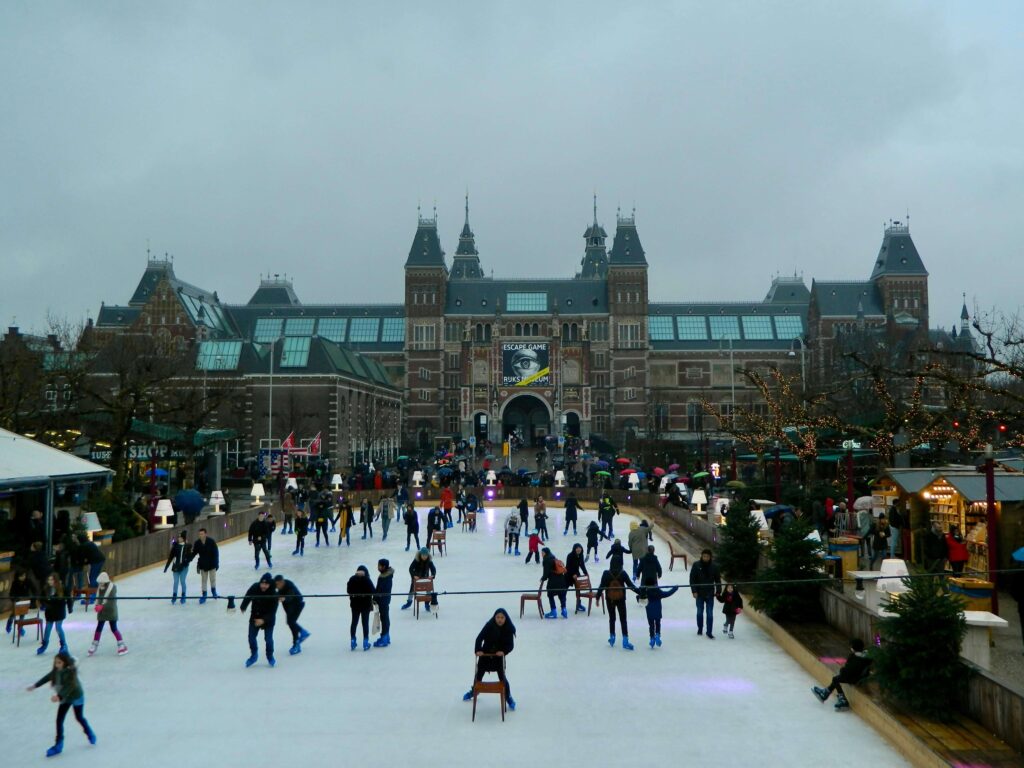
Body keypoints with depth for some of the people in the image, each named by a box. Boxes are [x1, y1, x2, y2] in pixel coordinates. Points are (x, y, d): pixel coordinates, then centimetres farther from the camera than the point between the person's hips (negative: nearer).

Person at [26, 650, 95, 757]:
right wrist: (35, 686, 8)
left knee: (79, 717, 12)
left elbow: (69, 686, -38)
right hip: (64, 698, 6)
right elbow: (48, 677, 5)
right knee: (59, 720, 1)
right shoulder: (56, 670, -10)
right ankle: (59, 744, 10)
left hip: (76, 697, -6)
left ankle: (89, 733, 39)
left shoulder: (71, 671, -30)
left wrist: (59, 696, -50)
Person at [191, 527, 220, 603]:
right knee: (204, 580, 6)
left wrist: (216, 563, -10)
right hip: (202, 564, 2)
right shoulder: (197, 543, -9)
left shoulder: (211, 541, -17)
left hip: (211, 564, -2)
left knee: (212, 579, 6)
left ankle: (214, 591, 32)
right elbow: (194, 553, -1)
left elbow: (216, 552, -11)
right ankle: (204, 595, 15)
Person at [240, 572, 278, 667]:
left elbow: (273, 611, -24)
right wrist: (243, 607, -1)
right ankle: (254, 655, 32)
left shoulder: (273, 594, -26)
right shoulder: (254, 588, -17)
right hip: (255, 617, 3)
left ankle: (270, 656, 26)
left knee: (268, 639, -1)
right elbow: (247, 597, 4)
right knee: (251, 637, 7)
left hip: (268, 619, -3)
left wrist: (264, 620, -35)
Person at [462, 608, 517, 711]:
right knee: (478, 674, 17)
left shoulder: (509, 629, -15)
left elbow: (511, 645, -11)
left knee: (502, 677, -3)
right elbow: (479, 638, -17)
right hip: (485, 655, 1)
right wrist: (478, 650, -32)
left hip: (499, 656, -1)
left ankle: (509, 697, 17)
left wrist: (503, 651, -30)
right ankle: (473, 691, 45)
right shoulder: (489, 626, -17)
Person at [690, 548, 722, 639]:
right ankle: (700, 629, 29)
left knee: (710, 614, 0)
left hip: (710, 594, 0)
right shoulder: (696, 565, -8)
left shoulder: (714, 566, -5)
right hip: (699, 594, 0)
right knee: (700, 612, 13)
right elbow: (692, 579, -5)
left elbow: (718, 580, 3)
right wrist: (694, 591, -10)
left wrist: (718, 591, 0)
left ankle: (709, 632, 6)